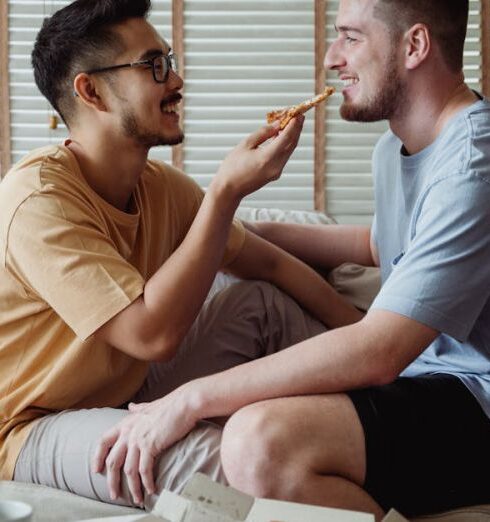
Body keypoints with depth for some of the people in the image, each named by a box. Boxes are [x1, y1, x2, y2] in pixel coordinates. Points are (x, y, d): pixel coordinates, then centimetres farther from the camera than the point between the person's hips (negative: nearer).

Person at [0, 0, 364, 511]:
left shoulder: (161, 186, -2)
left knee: (261, 303, 2)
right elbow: (154, 334, -31)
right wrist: (226, 190, -30)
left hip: (129, 392, 8)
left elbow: (269, 263, 9)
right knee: (227, 461, -33)